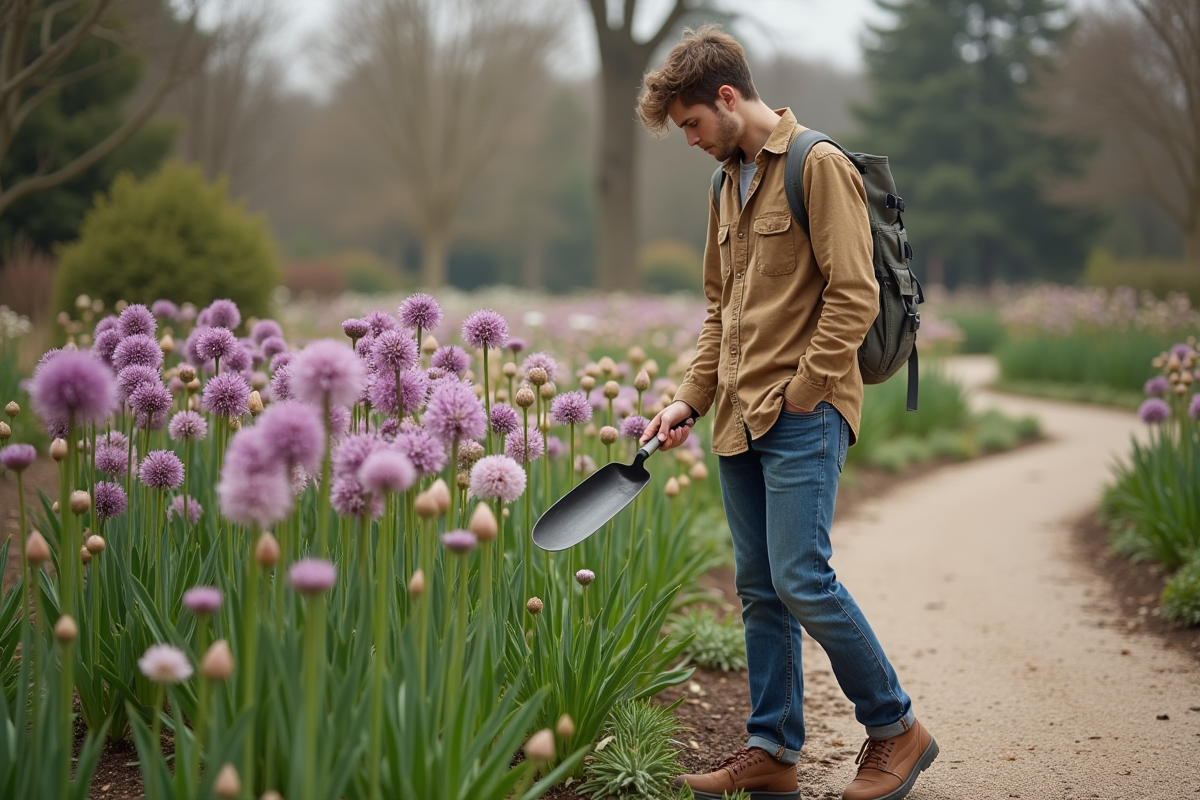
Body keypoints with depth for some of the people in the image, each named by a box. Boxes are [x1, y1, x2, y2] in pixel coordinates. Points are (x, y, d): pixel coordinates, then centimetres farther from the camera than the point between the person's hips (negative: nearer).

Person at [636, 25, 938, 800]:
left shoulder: (819, 166, -7)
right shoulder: (730, 183, 19)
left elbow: (854, 295, -14)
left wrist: (798, 396, -15)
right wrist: (690, 399, 14)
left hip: (804, 417, -8)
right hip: (740, 421, 8)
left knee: (801, 579, -12)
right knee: (759, 589, 8)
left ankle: (897, 729, 4)